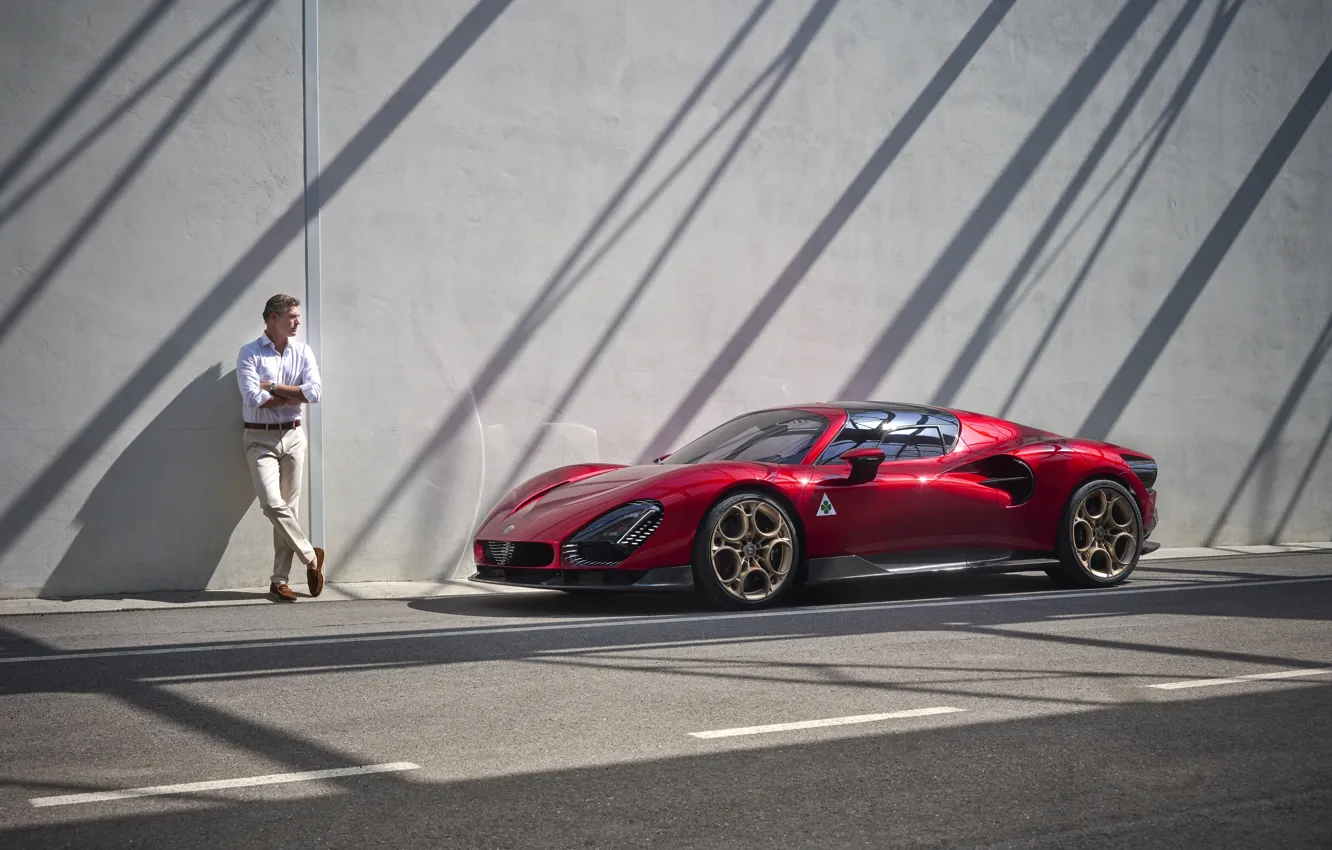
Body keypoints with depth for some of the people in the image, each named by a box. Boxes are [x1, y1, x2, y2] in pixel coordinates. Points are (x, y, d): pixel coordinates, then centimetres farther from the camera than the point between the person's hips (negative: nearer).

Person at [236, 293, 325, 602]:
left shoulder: (303, 352, 6)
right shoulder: (250, 353, -4)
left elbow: (315, 392, -7)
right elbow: (254, 398, -16)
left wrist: (272, 387, -10)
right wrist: (294, 395, -7)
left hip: (293, 436, 3)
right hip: (260, 439, -3)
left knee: (289, 507, 2)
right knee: (273, 504, -16)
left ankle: (279, 580, 7)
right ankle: (311, 557, 2)